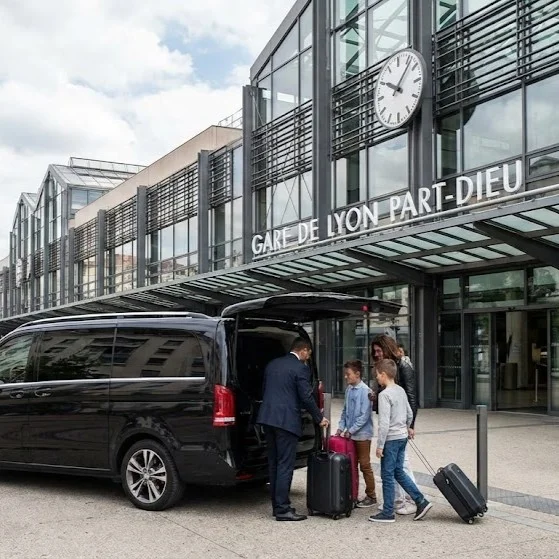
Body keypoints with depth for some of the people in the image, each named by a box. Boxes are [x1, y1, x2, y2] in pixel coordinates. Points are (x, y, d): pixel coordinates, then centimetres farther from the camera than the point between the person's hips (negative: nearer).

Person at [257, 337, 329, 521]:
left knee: (274, 464, 13)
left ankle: (277, 505, 19)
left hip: (267, 418, 8)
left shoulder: (272, 365, 15)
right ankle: (282, 509, -3)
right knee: (285, 465, -4)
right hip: (286, 420, -8)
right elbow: (306, 397, -9)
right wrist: (319, 418, 4)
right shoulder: (300, 368, -8)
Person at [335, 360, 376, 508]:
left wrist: (351, 430, -15)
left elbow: (364, 415, -18)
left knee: (365, 465, 3)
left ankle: (371, 496, 14)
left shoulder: (365, 391, -16)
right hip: (349, 434, 7)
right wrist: (341, 427, 4)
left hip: (362, 434, -7)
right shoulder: (349, 389, 6)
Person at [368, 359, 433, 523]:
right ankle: (421, 501, 14)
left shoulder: (384, 395, -18)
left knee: (387, 475, 2)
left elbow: (384, 423, -21)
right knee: (399, 472, 17)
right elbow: (410, 414, 18)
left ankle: (387, 513, 9)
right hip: (402, 437, 8)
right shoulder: (401, 390, 8)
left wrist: (379, 445, -17)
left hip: (391, 438, -8)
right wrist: (407, 427, 36)